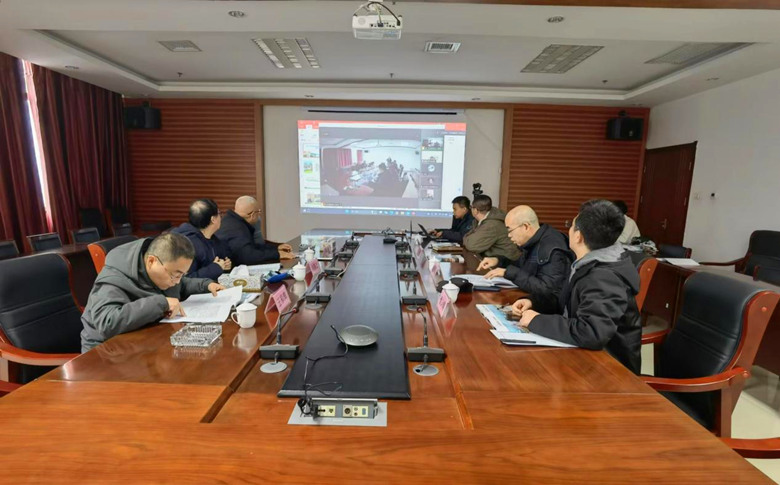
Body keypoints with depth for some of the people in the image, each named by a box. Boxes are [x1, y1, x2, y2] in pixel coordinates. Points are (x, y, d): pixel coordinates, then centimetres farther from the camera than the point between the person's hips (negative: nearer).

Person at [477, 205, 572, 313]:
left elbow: (546, 289, -30)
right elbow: (522, 267, 19)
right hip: (529, 297, 8)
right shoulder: (533, 242, 3)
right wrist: (498, 261, 1)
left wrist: (509, 272, -25)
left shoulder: (553, 249, -24)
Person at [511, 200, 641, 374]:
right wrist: (532, 302, -4)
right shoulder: (593, 263, 1)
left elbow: (592, 334, -39)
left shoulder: (604, 279, -27)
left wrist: (537, 321, -27)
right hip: (587, 355, 7)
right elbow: (567, 302, 13)